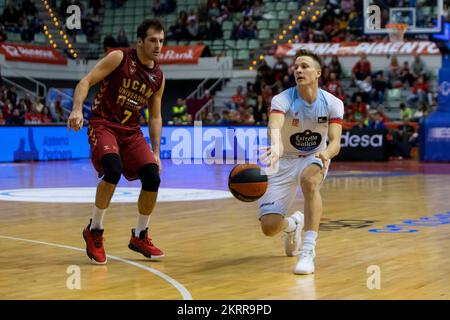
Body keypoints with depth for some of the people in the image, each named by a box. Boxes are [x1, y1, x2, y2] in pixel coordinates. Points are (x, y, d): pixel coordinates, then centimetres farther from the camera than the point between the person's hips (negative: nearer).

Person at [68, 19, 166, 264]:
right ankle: (94, 230, -11)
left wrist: (155, 152, 8)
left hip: (131, 131, 6)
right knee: (113, 169, -31)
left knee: (153, 177, -9)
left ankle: (140, 236, 12)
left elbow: (155, 117, 14)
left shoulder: (158, 77, 7)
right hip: (103, 125, -6)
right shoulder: (119, 58, -8)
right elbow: (86, 81, -13)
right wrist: (77, 109, -29)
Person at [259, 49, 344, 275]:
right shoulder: (282, 100, -19)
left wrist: (326, 153, -45)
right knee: (269, 227, -11)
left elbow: (335, 142, -20)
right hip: (284, 162, 0)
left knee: (309, 179, -39)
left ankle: (308, 252, -34)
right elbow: (274, 126, -41)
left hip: (314, 159, 0)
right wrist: (275, 146, -64)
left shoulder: (332, 104, -12)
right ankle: (293, 225, 30)